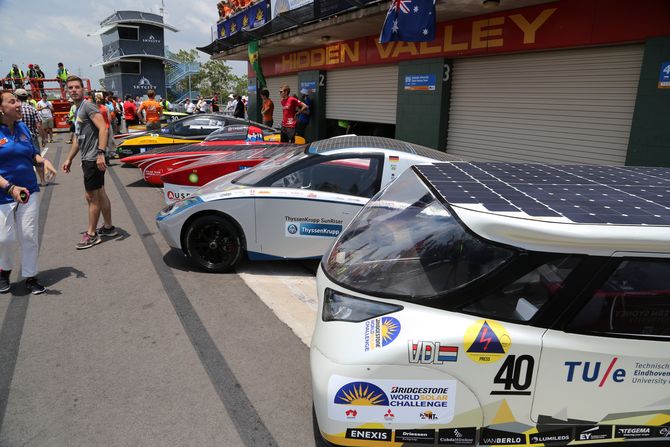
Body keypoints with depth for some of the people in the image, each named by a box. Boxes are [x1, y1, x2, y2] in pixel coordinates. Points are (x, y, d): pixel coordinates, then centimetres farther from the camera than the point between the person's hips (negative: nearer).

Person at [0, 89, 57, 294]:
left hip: (29, 191, 4)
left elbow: (32, 154, 16)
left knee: (30, 236, 6)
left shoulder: (22, 127, 4)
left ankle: (30, 277, 21)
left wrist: (43, 161, -6)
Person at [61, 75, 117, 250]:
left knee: (92, 197, -3)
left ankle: (91, 234, 5)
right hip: (88, 159, 10)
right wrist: (69, 159, 25)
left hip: (94, 159, -10)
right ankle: (108, 227, 25)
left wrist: (101, 153, -29)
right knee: (100, 194, 15)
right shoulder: (77, 111, 19)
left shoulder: (88, 106, -10)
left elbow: (103, 128, -22)